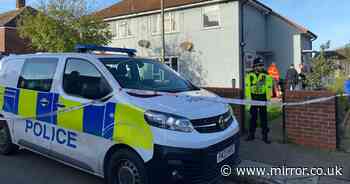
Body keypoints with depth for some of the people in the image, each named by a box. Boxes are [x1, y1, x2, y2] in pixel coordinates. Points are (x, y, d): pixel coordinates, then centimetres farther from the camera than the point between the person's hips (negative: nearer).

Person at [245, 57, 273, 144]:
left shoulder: (266, 75, -2)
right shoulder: (250, 75, 0)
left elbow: (269, 87, -3)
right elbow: (247, 87, 2)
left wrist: (268, 98, -8)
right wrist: (248, 97, -4)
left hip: (263, 98, -1)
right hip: (253, 98, 1)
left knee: (263, 117, 4)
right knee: (253, 117, 11)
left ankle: (265, 135, 14)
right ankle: (251, 134, 22)